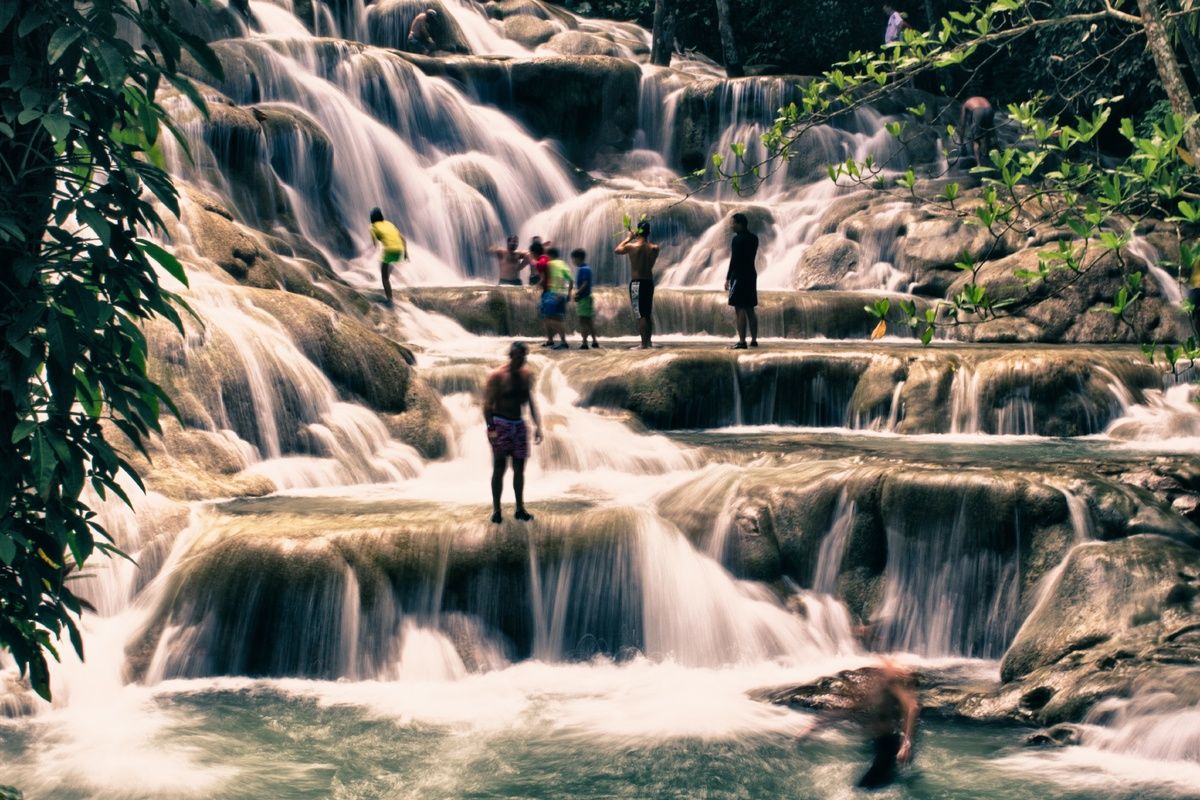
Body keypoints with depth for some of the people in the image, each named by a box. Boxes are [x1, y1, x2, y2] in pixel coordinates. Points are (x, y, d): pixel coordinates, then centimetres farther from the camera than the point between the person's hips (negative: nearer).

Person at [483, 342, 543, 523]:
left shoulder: (527, 375, 6)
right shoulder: (497, 376, -12)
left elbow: (530, 401, 15)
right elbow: (488, 403, -13)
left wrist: (537, 425, 10)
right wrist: (491, 428, -21)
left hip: (519, 424, 5)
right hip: (500, 423, -5)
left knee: (519, 468, 7)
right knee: (499, 468, -4)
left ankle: (520, 509, 14)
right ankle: (496, 510, 1)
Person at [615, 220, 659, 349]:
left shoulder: (631, 246, -10)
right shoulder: (654, 248, -2)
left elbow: (617, 250, 9)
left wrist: (629, 237, 17)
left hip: (636, 282, -5)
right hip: (649, 282, 5)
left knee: (640, 315, -5)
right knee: (648, 314, 15)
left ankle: (644, 344, -8)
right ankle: (649, 341, 20)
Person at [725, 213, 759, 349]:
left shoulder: (738, 239, -13)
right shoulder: (753, 238, 11)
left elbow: (734, 259, -16)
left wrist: (728, 278, -12)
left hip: (739, 276, -8)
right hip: (751, 275, 8)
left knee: (739, 309, -8)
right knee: (750, 309, 12)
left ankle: (742, 341, -12)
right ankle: (754, 340, 13)